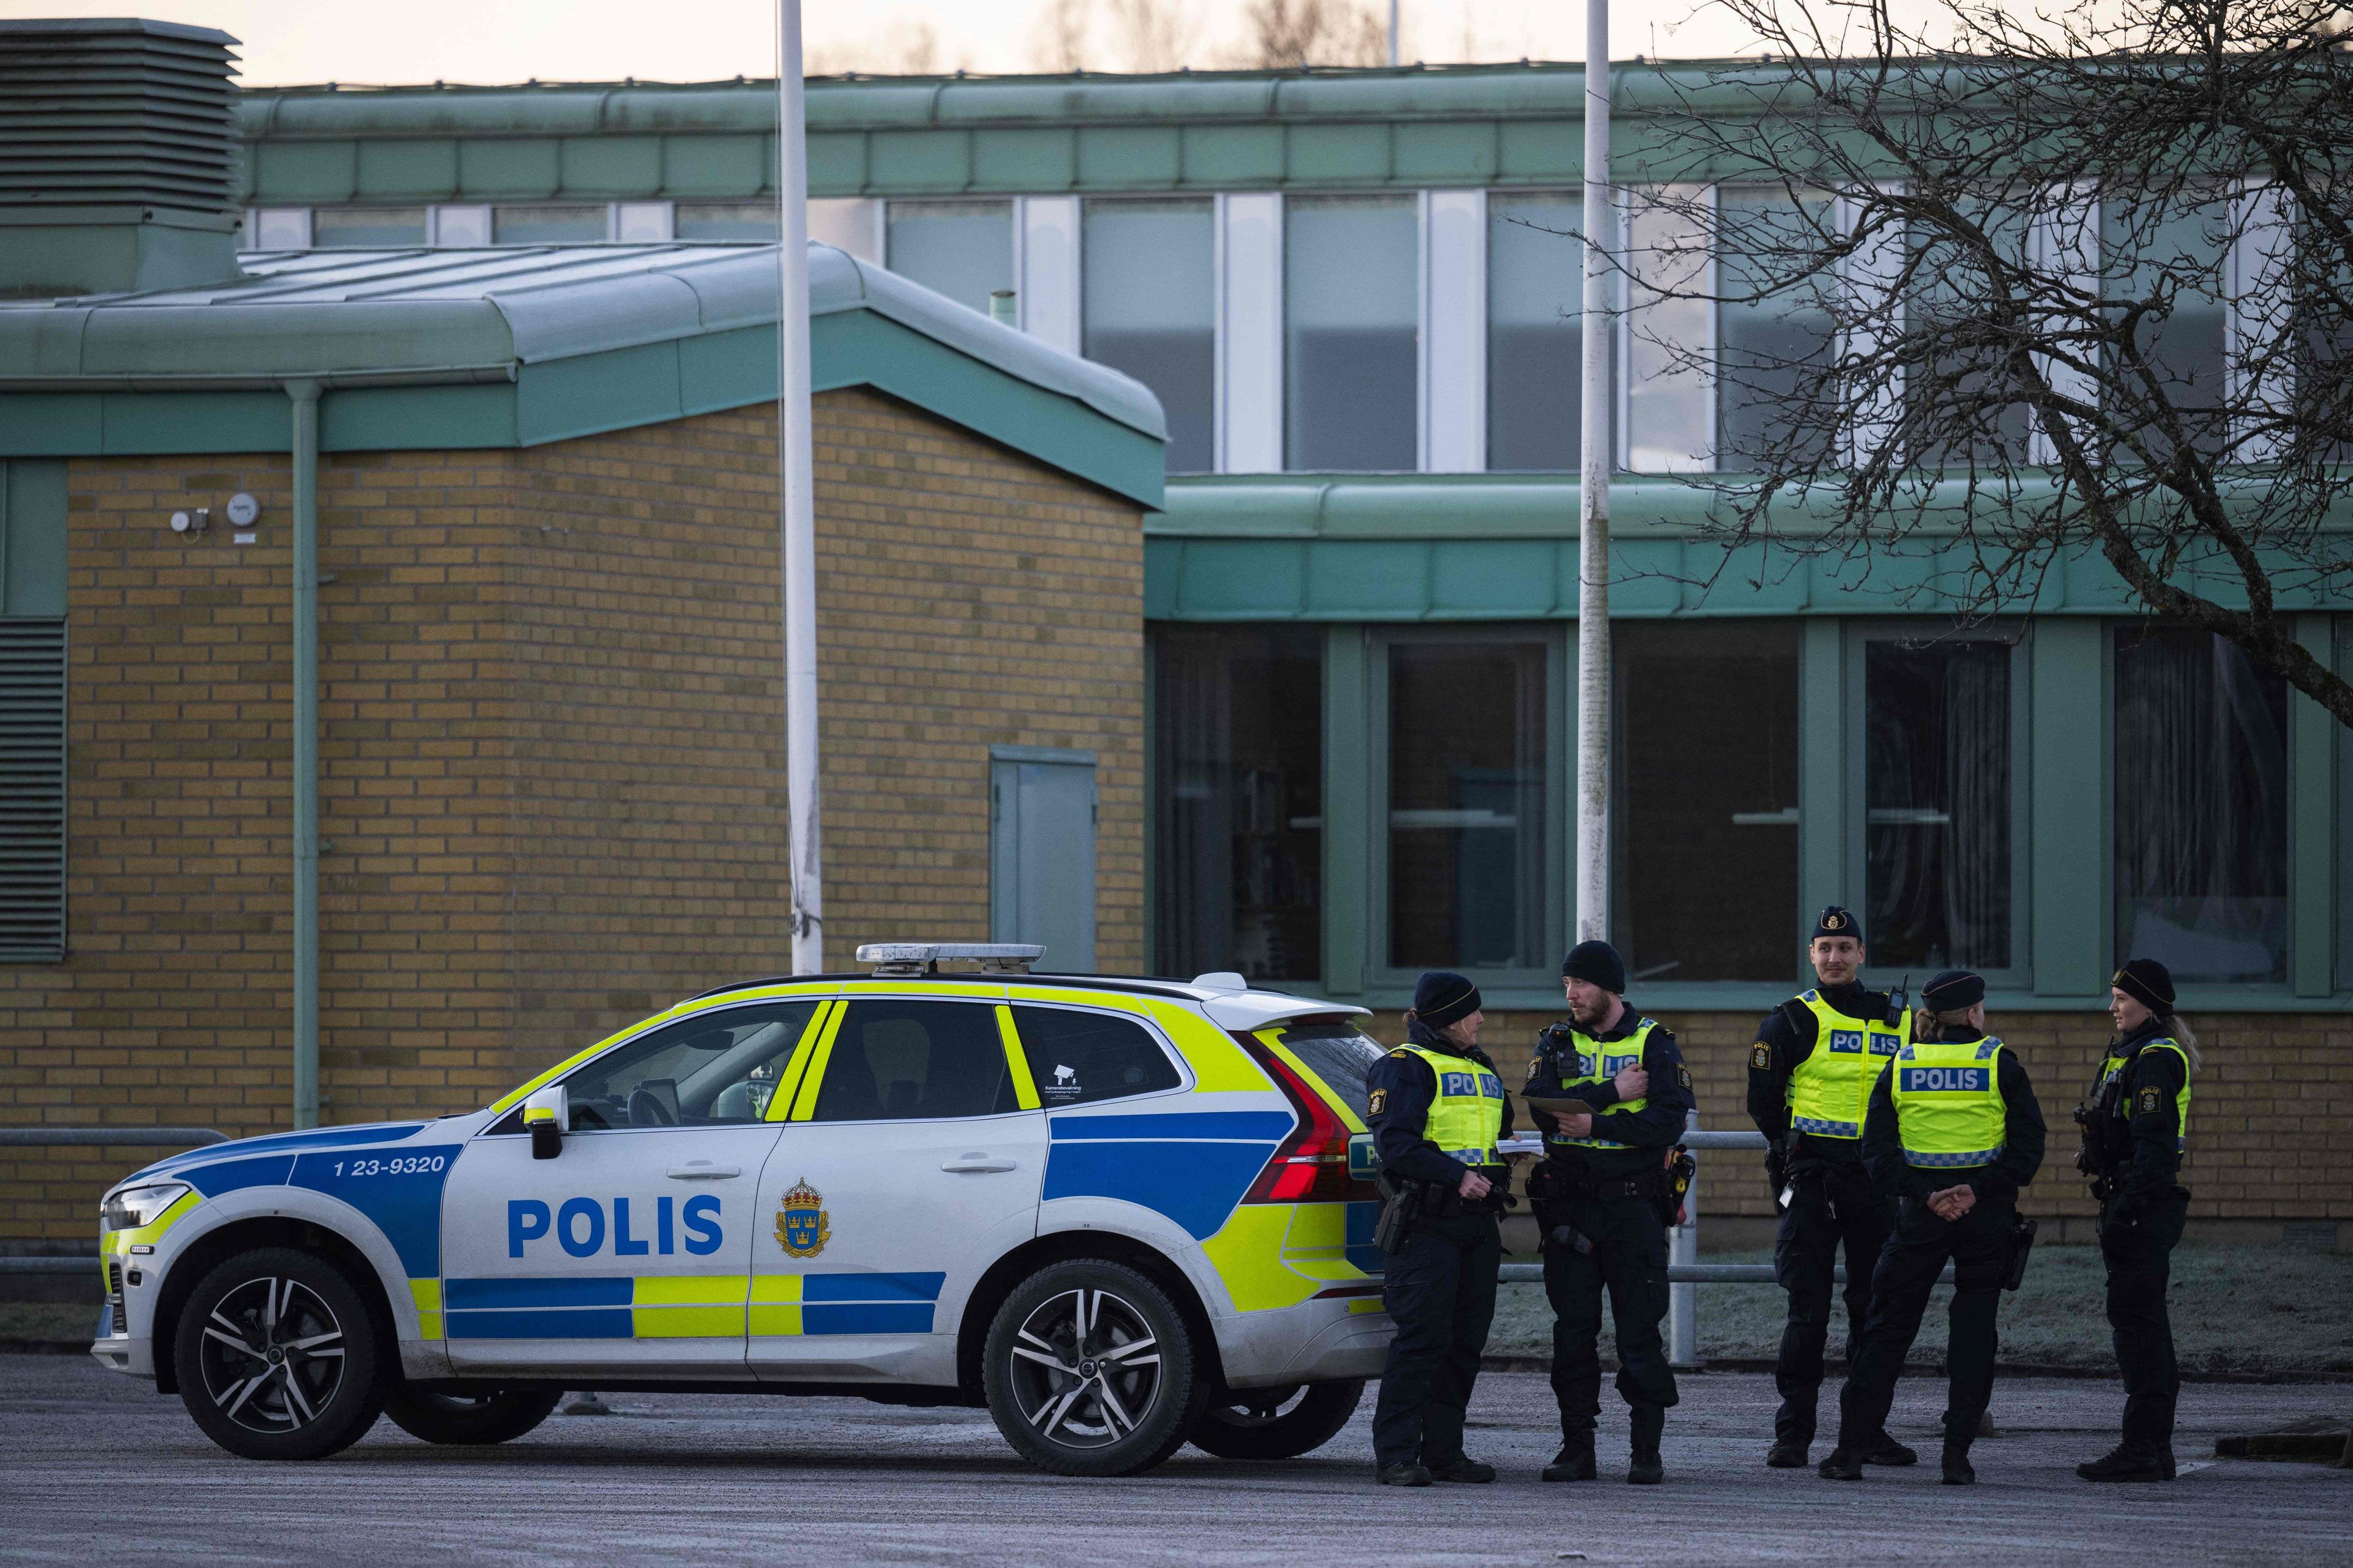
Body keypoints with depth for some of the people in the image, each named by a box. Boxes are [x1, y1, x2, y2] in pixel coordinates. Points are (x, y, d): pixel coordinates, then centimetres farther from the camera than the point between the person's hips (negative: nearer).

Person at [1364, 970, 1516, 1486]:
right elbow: (1395, 1144, -15)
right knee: (1422, 1339, -12)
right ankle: (1396, 1456, -9)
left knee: (1466, 1342, 8)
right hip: (1427, 1224, -8)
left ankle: (1443, 1451, 15)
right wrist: (1456, 1176, -23)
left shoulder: (1481, 1070, 21)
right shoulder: (1404, 1068, -5)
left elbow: (1500, 1133, 31)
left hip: (1477, 1223, 8)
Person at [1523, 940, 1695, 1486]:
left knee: (1640, 1328, -3)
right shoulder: (1556, 1043, 10)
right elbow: (1541, 1107, -8)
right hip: (1570, 1204, 3)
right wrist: (1612, 1093, -14)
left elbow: (1670, 1120, -11)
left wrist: (1595, 1123, -17)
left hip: (1633, 1202, -3)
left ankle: (1648, 1451, 1)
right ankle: (1577, 1447, 9)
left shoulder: (1654, 1044, 2)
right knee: (1574, 1328, 4)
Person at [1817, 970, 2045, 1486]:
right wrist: (1979, 1191, -13)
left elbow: (1877, 1148, -3)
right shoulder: (1999, 1064, -1)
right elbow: (2029, 1143, -9)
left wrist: (1925, 1193, -9)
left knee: (1889, 1326, 8)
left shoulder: (1901, 1066, 4)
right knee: (1974, 1329, 6)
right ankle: (1957, 1453, 1)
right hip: (1986, 1214, -1)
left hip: (1920, 1212, 1)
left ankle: (1851, 1448, 5)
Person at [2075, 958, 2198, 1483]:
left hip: (2144, 1206, -11)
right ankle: (2155, 1448, 18)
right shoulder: (2133, 1053, 18)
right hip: (2132, 1205, 11)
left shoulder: (2156, 1059, -14)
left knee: (2135, 1320, -10)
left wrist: (2125, 1211, -25)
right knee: (2146, 1325, 13)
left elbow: (2155, 1144, -22)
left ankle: (2142, 1448, -10)